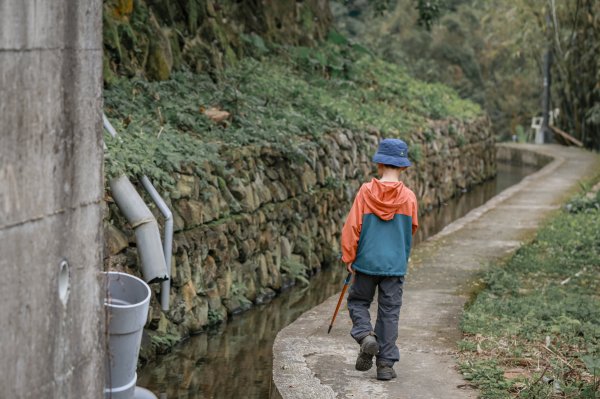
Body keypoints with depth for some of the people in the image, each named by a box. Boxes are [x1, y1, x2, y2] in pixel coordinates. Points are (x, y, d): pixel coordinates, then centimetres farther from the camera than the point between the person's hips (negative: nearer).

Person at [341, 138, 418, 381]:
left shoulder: (366, 192, -9)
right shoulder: (408, 197, -5)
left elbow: (352, 226, -8)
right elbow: (412, 229, 8)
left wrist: (348, 257, 2)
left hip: (366, 261, -1)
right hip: (395, 263, 1)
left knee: (358, 301, 19)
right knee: (389, 312, 7)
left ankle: (366, 335, -9)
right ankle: (386, 364, 6)